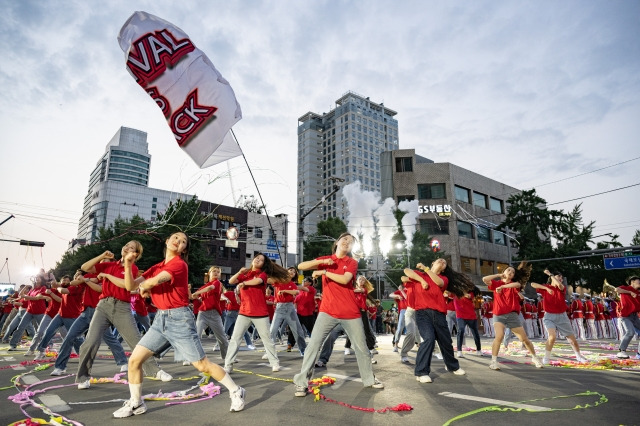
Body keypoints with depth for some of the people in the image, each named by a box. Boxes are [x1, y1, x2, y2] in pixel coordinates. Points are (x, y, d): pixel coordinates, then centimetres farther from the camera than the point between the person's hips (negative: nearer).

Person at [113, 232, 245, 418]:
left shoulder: (179, 264, -11)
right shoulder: (156, 267, 12)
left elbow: (154, 282, -23)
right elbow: (130, 286, 8)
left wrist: (144, 287, 0)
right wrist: (128, 265, -6)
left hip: (179, 318, -7)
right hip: (160, 319, 7)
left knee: (202, 364, -2)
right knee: (134, 360, 5)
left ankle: (236, 391, 14)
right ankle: (136, 403, 26)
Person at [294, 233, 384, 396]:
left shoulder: (352, 263, 4)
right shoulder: (325, 260, 9)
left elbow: (344, 279, -17)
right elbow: (301, 266, -3)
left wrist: (323, 272, -15)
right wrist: (321, 261, -15)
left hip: (350, 312, 0)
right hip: (327, 311, 0)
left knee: (361, 347, 11)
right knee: (313, 345, -8)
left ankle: (369, 379, 31)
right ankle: (302, 383, 1)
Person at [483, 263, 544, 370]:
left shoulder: (514, 284, 5)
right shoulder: (496, 283, 6)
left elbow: (518, 284, -20)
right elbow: (484, 279, -12)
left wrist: (502, 286, -28)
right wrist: (499, 275, -3)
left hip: (512, 315, 2)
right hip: (498, 315, -2)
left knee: (524, 339, 9)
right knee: (499, 336, -25)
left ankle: (534, 357, 35)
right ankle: (493, 361, -15)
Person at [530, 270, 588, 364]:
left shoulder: (562, 288, 0)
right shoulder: (545, 287, -2)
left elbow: (559, 285, -24)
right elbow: (532, 284, -15)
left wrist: (550, 274, -15)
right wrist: (546, 288, -22)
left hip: (562, 317, 3)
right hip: (549, 317, -3)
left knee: (572, 339, 12)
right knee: (552, 336, -24)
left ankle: (579, 356, 40)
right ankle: (546, 358, -6)